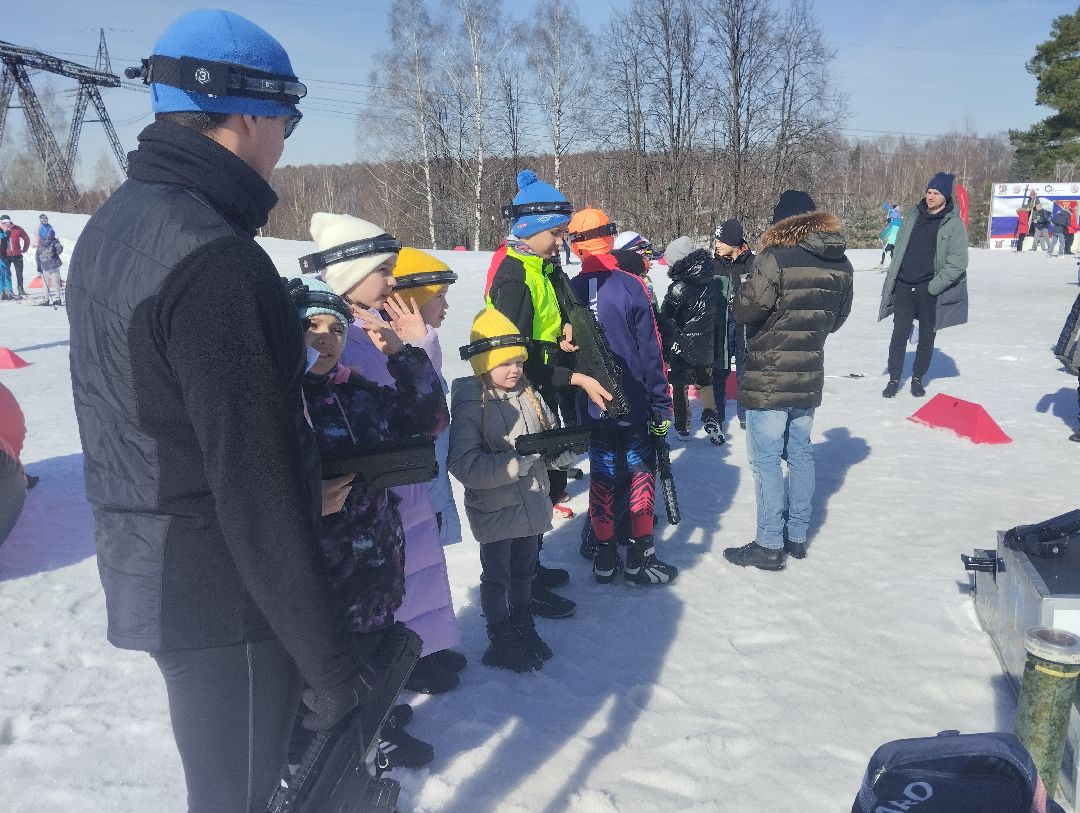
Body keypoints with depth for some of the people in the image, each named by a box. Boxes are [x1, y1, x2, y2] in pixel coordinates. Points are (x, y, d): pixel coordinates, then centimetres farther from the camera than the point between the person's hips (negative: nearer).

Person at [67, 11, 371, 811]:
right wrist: (326, 656, -18)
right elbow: (254, 489, -26)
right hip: (223, 591, -9)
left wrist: (297, 480, 11)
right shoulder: (212, 257, -25)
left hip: (144, 565, 9)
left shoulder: (112, 223, 6)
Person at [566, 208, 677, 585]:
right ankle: (640, 557, 13)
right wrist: (662, 404, -3)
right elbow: (650, 351, -12)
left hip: (592, 405, 3)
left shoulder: (569, 290, -4)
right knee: (641, 472, 10)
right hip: (633, 404, -3)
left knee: (602, 475, 13)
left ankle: (605, 557, 20)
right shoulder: (632, 286, -12)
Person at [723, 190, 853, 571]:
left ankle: (770, 546, 7)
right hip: (808, 376, 7)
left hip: (768, 377, -6)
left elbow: (746, 310, -18)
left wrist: (746, 289, 2)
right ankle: (797, 535, 27)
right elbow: (837, 317, 11)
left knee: (765, 459, 1)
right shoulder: (840, 264, 4)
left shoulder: (775, 258, -17)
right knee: (800, 454, 16)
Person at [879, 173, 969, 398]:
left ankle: (917, 379, 22)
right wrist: (892, 281, 8)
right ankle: (894, 380, 10)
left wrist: (934, 286, -15)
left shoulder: (954, 224, -4)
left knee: (927, 338, 8)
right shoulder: (913, 215, 8)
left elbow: (957, 262, -10)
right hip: (904, 287, 2)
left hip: (931, 291, -2)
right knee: (899, 336, 0)